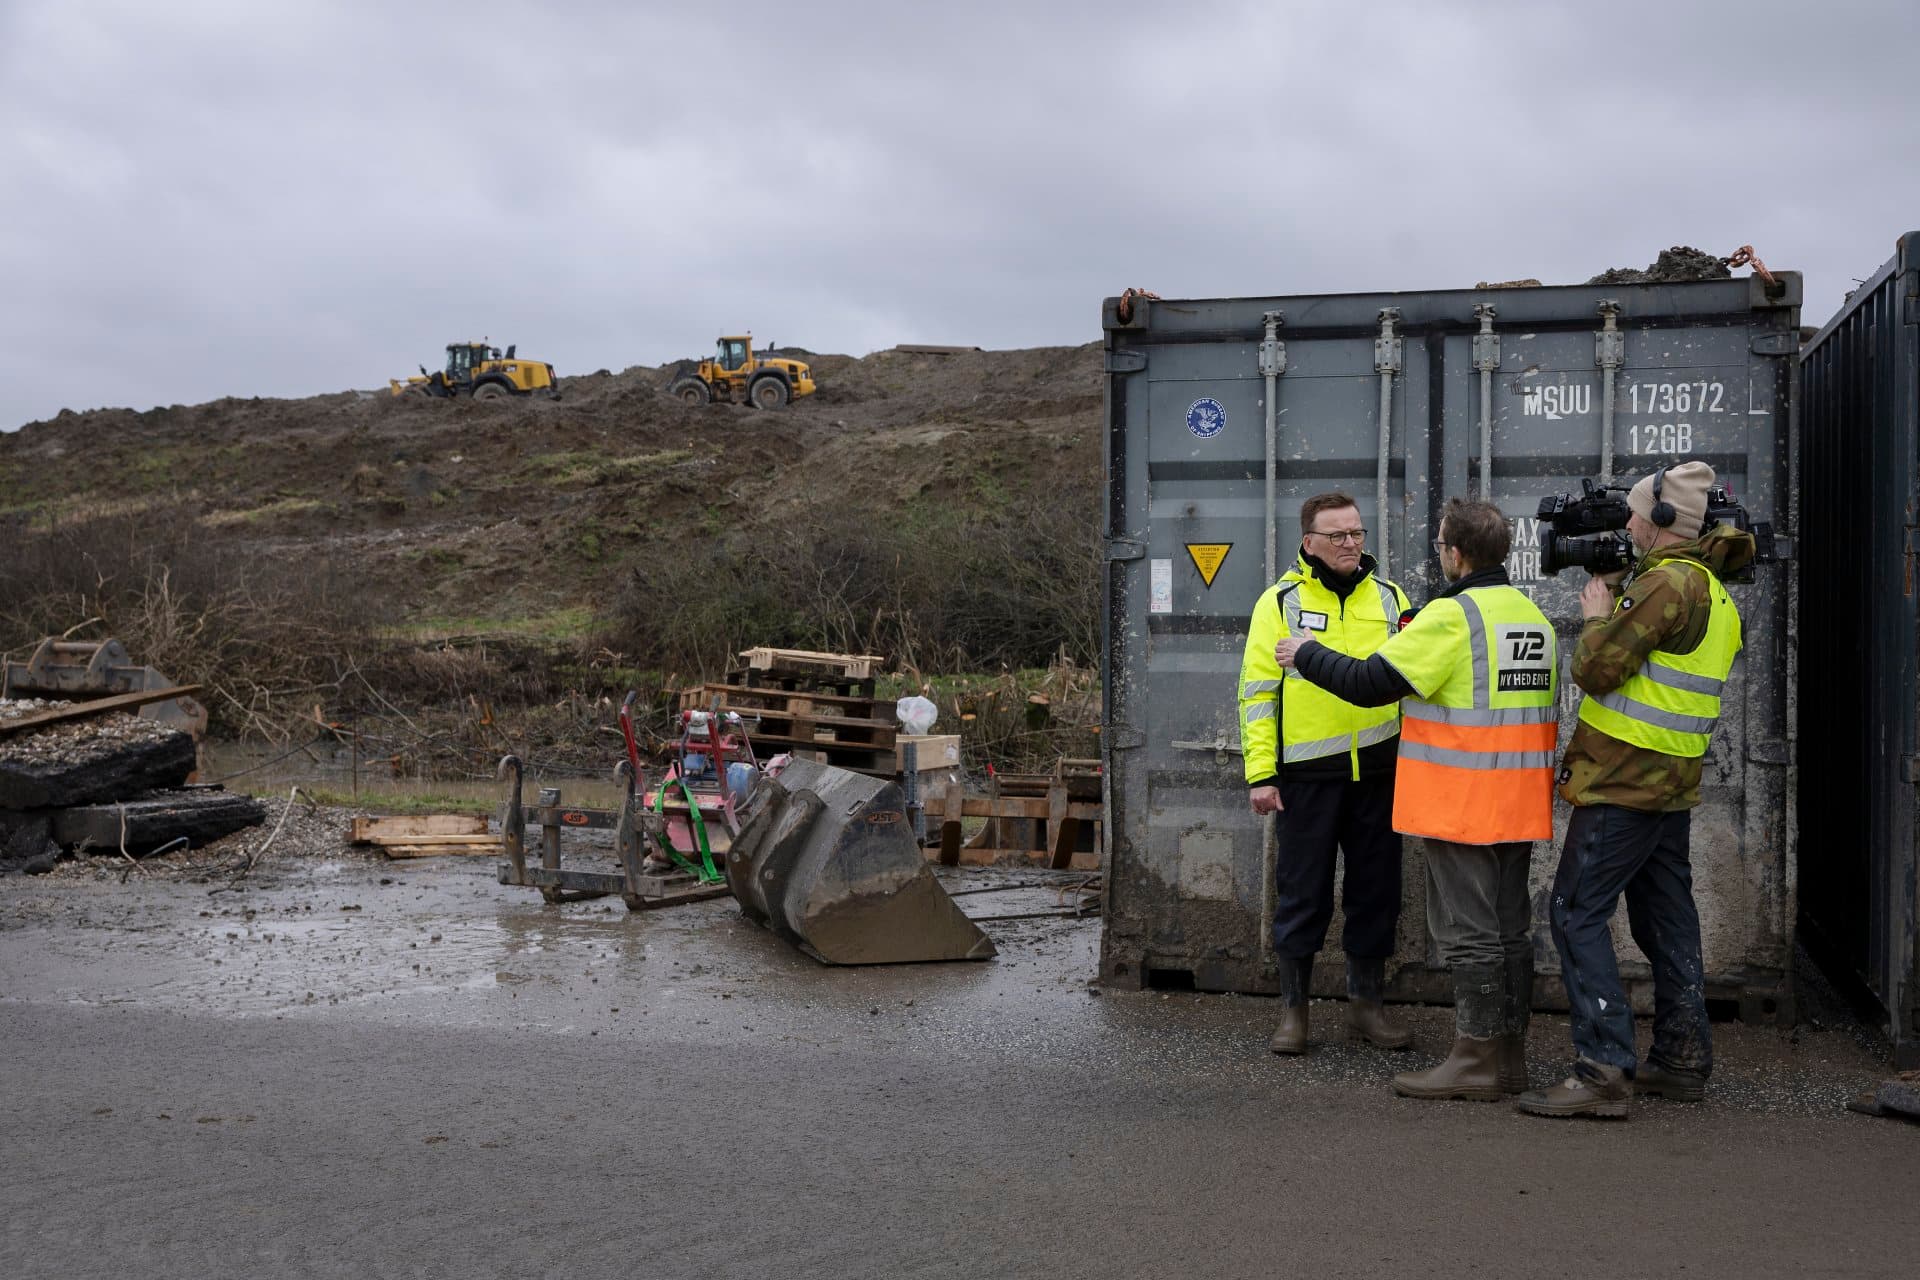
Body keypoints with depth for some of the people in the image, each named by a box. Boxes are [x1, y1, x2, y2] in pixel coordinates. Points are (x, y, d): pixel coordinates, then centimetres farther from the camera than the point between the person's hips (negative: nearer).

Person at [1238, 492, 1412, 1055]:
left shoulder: (1390, 598, 9)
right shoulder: (1280, 602, -1)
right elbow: (1258, 691, -3)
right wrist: (1260, 774, -9)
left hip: (1377, 771, 3)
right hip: (1307, 775, -3)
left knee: (1376, 891, 9)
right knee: (1302, 894, 4)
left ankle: (1366, 1003, 23)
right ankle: (1293, 1009, 16)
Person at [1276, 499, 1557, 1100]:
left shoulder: (1451, 616, -15)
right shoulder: (1532, 615, 12)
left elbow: (1370, 683, -16)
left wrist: (1306, 655, -1)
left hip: (1463, 803, -8)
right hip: (1519, 803, 8)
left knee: (1468, 931, -2)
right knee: (1510, 927, 13)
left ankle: (1477, 1059, 3)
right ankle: (1509, 1054, 21)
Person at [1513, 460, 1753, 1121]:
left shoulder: (1667, 583, -18)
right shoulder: (1710, 588, 14)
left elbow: (1597, 669, -19)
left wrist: (1596, 615, -2)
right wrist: (1614, 597, 13)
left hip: (1624, 781, -10)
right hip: (1673, 783, 10)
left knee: (1577, 912, -8)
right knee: (1665, 916, 15)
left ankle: (1604, 1071, -12)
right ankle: (1681, 1059, 23)